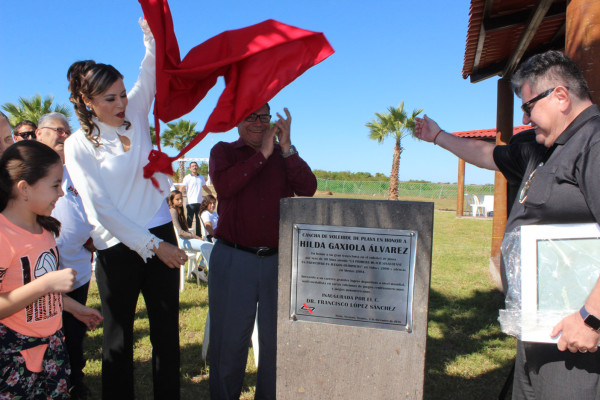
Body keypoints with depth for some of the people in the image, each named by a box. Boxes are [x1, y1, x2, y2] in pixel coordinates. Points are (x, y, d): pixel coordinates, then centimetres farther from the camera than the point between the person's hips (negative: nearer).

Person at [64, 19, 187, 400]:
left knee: (167, 331, 11)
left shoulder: (135, 114, 4)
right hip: (117, 248, -3)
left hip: (160, 237, 4)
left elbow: (152, 69, -2)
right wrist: (153, 245, -15)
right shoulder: (78, 144, -7)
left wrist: (152, 27, -20)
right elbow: (102, 208, -12)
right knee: (119, 338, 10)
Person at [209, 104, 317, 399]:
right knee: (230, 339, 8)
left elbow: (308, 189, -4)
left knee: (277, 339, 11)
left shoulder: (284, 154, 11)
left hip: (278, 259, 2)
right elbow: (223, 186, -14)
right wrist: (263, 154, -11)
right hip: (233, 260, -2)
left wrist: (286, 148, -10)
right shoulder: (223, 151, 7)